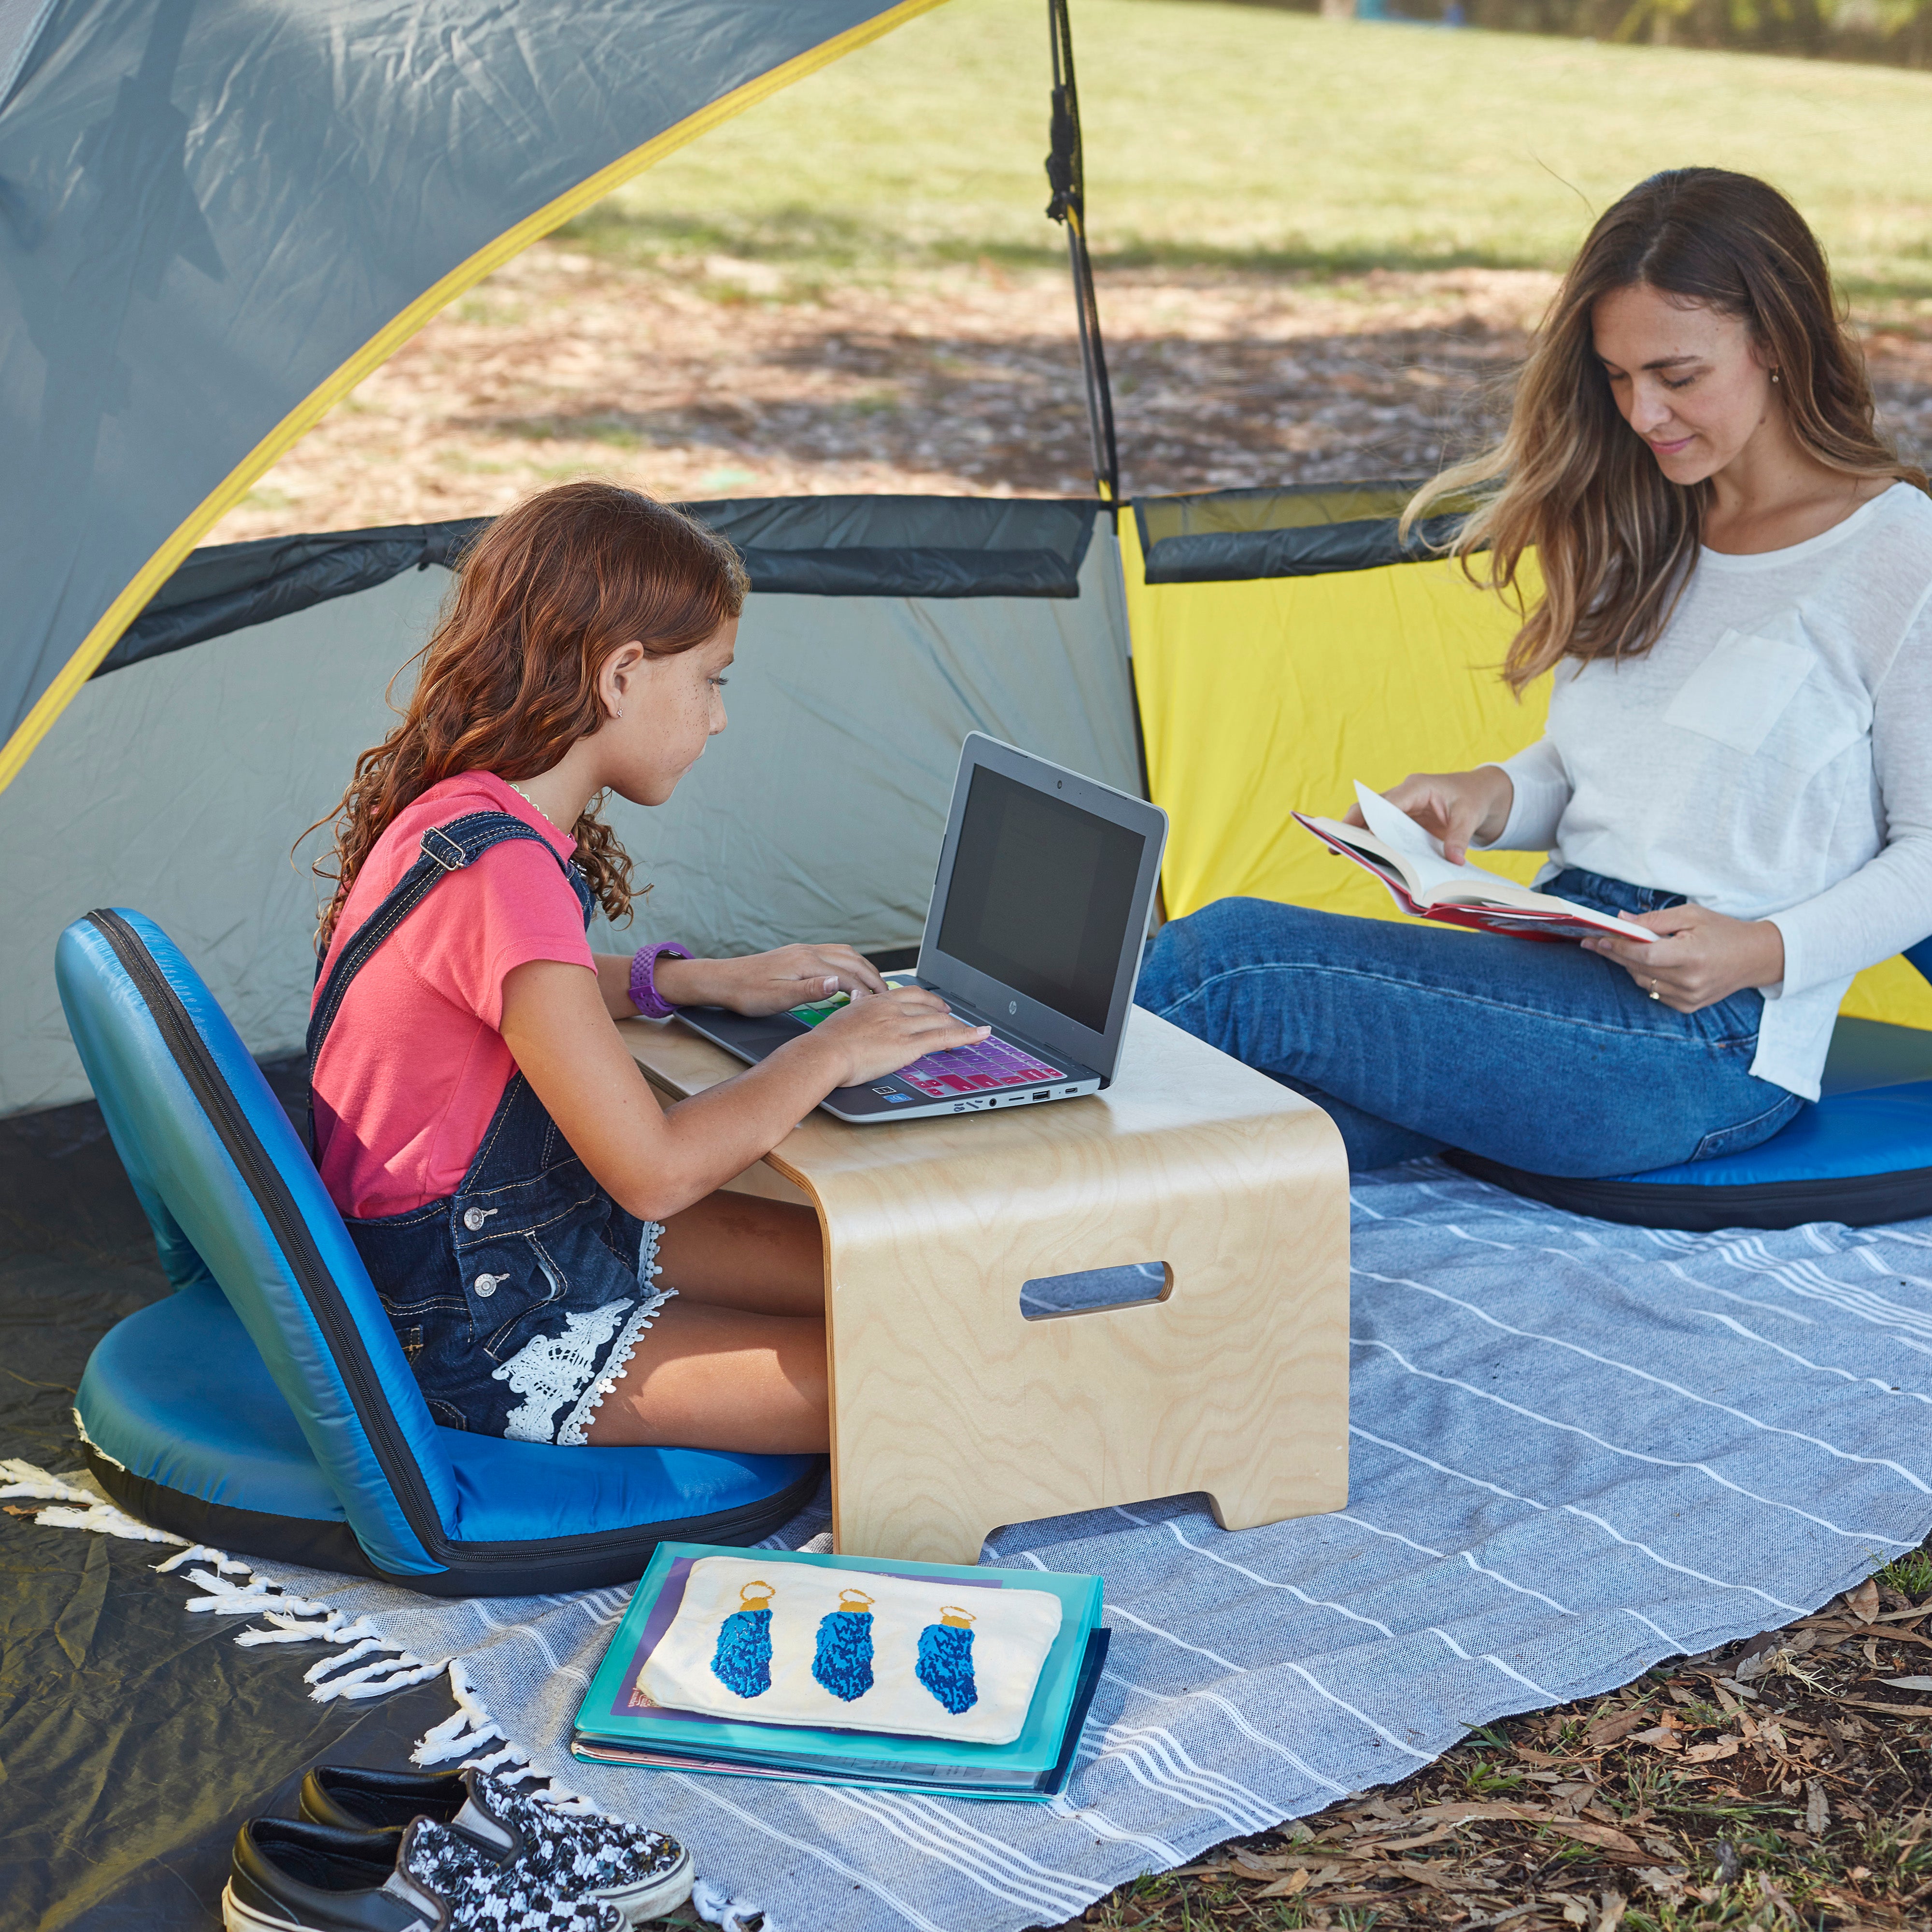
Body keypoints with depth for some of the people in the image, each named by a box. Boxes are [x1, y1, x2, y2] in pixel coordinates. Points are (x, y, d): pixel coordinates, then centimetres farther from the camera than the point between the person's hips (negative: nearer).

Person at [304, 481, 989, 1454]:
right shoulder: (499, 871, -29)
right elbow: (657, 1172, -28)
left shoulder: (459, 813, 1)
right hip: (480, 1338, -10)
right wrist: (832, 1051, -14)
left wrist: (708, 981, 11)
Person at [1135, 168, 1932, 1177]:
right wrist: (1490, 797, 2)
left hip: (1711, 1040, -7)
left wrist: (1765, 951, -17)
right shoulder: (1647, 529, 19)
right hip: (1557, 964, 7)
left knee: (1226, 956, -22)